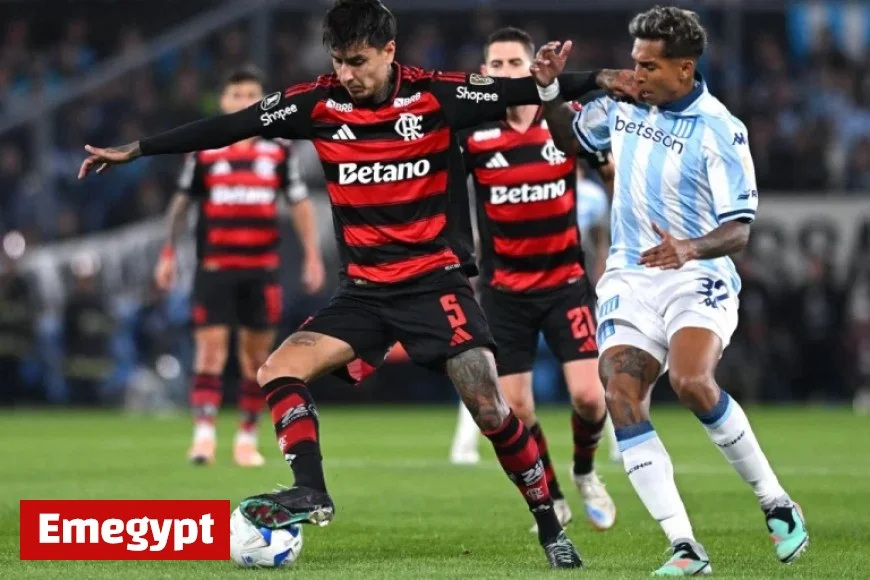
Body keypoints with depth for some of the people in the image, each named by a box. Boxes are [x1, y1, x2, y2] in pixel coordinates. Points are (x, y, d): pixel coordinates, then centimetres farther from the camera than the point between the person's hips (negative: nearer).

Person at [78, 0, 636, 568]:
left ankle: (551, 526, 1)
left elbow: (522, 92, -7)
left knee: (489, 407, -12)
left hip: (435, 280, -4)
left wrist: (599, 79, -18)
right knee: (280, 370, -13)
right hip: (364, 288, 4)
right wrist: (136, 150, 2)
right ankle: (310, 492, -15)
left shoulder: (435, 95, -10)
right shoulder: (318, 103, -3)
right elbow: (229, 128, 1)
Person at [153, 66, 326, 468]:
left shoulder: (279, 151, 5)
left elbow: (300, 203, 9)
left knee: (257, 355, 4)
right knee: (211, 348, -11)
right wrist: (168, 255, 6)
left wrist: (312, 255, 1)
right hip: (214, 266, -1)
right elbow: (181, 203, 10)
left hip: (262, 268, 1)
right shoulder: (203, 150, 3)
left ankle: (247, 438, 13)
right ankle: (204, 434, -16)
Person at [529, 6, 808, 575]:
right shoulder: (623, 104, 4)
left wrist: (690, 248, -33)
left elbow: (739, 229, -14)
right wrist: (550, 89, 6)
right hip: (630, 278, 5)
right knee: (621, 398, -15)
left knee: (692, 382, -31)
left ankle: (778, 504, -11)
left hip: (697, 278, -5)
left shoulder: (720, 131, -13)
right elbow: (568, 137, 24)